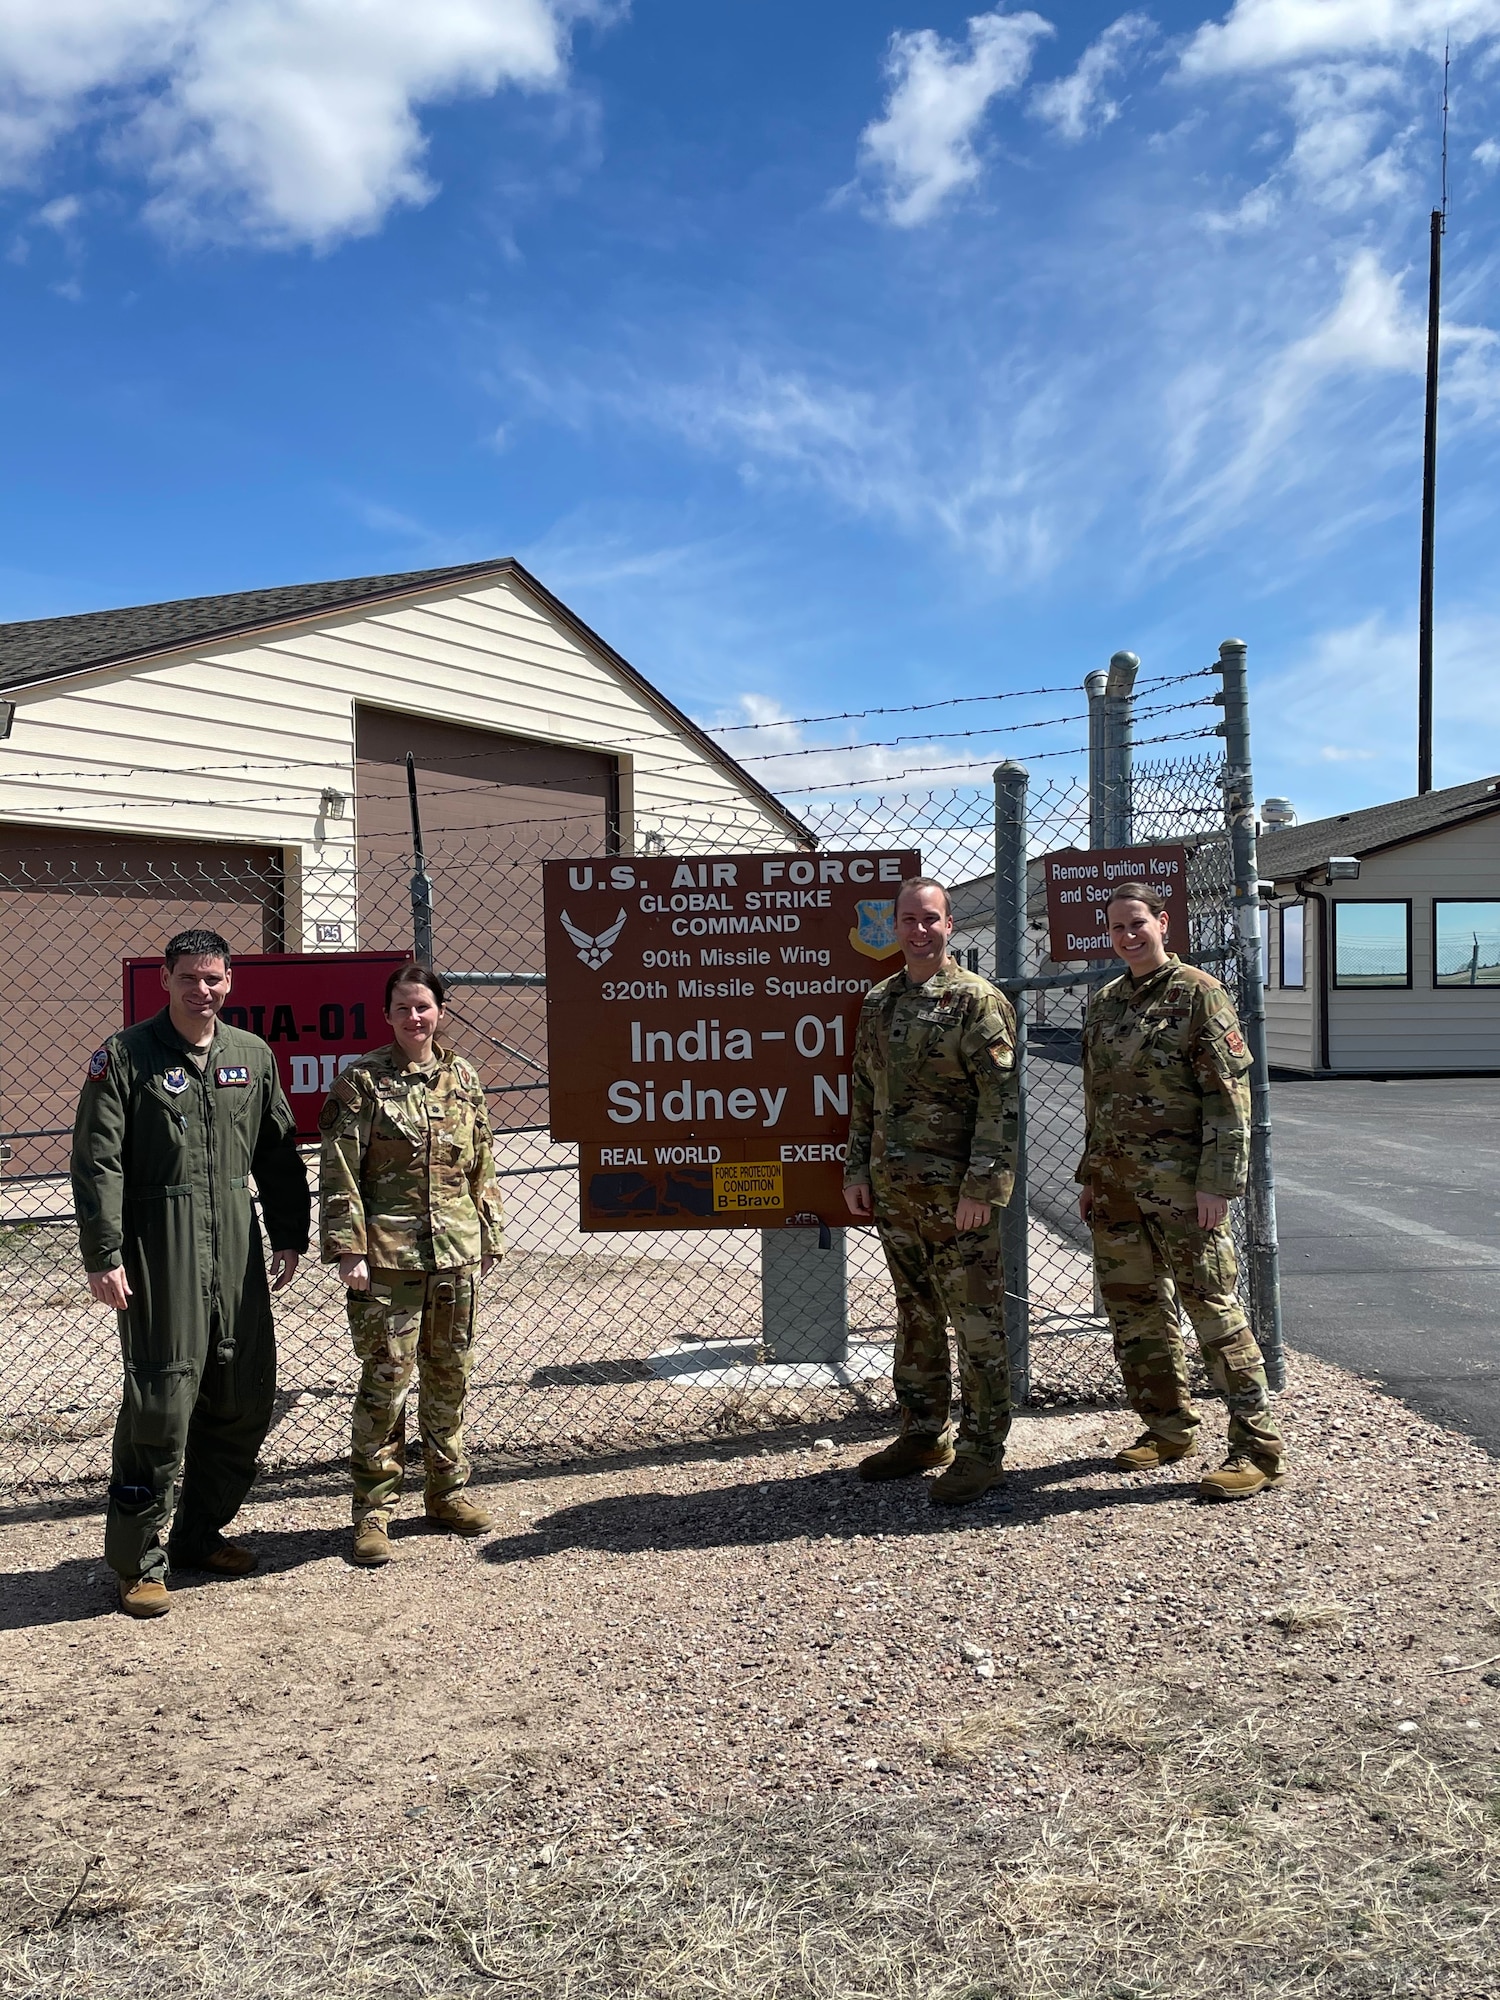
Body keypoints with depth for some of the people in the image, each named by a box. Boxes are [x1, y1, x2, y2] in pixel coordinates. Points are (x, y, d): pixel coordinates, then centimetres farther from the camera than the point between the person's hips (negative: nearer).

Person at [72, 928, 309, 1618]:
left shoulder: (253, 1056, 11)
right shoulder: (123, 1057, -3)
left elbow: (278, 1154, 17)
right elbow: (97, 1165, -7)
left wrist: (289, 1237, 14)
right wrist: (103, 1256, -13)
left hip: (237, 1250, 5)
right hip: (157, 1252, -5)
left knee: (244, 1399, 10)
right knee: (160, 1404, -6)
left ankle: (200, 1534, 27)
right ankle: (139, 1561, 9)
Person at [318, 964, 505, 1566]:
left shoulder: (464, 1078, 9)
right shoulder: (363, 1081, -5)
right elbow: (340, 1175, -7)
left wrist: (489, 1239, 13)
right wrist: (347, 1250, -12)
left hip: (456, 1253, 5)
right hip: (388, 1257, -4)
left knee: (449, 1376, 13)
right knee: (385, 1381, -1)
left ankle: (447, 1492, 28)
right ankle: (373, 1511, 10)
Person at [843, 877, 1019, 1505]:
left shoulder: (976, 1000, -7)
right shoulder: (877, 1002, 13)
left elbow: (1000, 1102, -12)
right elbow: (862, 1095, 18)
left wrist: (981, 1187, -18)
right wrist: (857, 1170, 11)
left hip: (956, 1191, -6)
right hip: (893, 1189, 7)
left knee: (976, 1323, 1)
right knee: (915, 1317, 15)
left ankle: (982, 1449, 10)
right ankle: (924, 1434, 27)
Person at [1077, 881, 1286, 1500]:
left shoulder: (1198, 993, -6)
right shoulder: (1104, 1003, 14)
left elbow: (1229, 1094, -10)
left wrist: (1217, 1184, -16)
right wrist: (1090, 1176, 16)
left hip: (1180, 1184, -7)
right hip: (1115, 1184, 7)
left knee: (1213, 1308, -5)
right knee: (1134, 1310, 12)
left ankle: (1258, 1445, 3)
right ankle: (1168, 1428, 26)